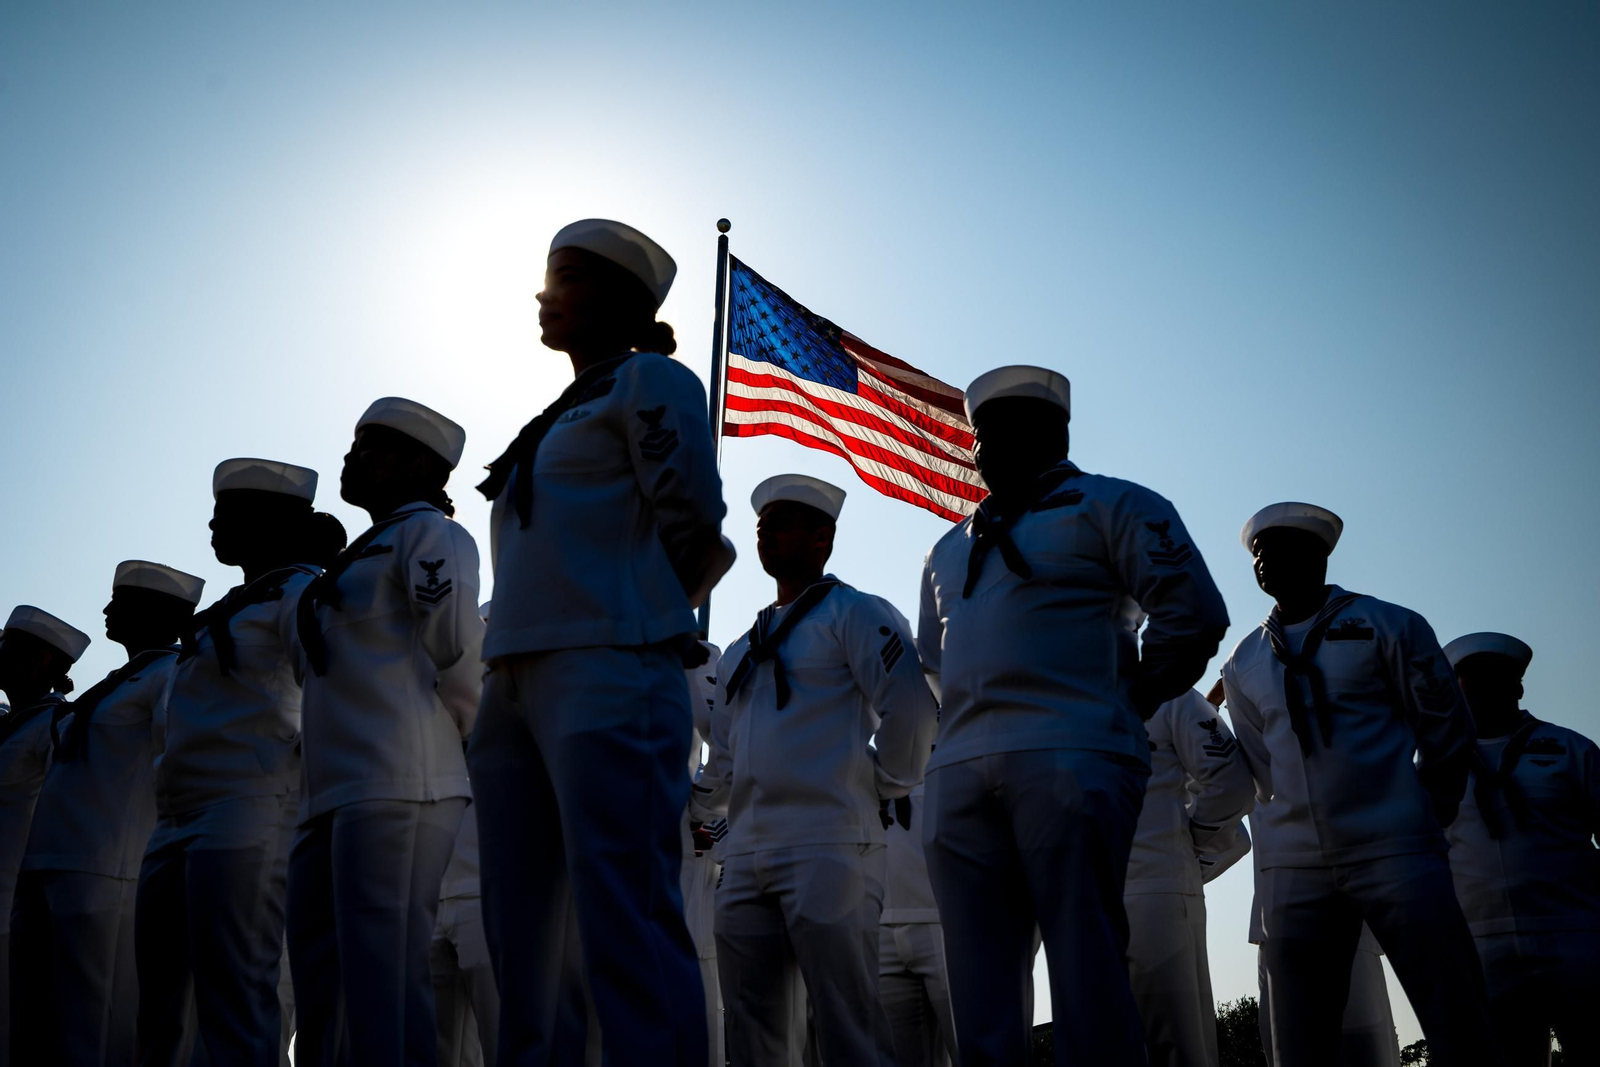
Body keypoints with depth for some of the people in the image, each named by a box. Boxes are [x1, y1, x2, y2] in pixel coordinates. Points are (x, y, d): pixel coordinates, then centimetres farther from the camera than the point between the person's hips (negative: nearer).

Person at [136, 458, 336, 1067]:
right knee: (159, 1012, 8)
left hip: (244, 808, -9)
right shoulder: (228, 609, 26)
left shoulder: (298, 592, 0)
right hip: (176, 821, 9)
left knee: (232, 1001, -12)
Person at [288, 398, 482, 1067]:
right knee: (317, 974, 9)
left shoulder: (427, 532, 0)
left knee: (384, 977, -11)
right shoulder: (362, 553, 28)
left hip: (395, 786, -9)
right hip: (333, 793, 10)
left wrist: (462, 740, 1)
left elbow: (457, 652, -9)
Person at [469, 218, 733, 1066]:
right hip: (515, 682, 9)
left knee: (625, 926, -13)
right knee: (522, 941, 6)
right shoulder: (556, 420, 27)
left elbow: (694, 527, -4)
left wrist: (633, 618, 6)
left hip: (606, 677, -9)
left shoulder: (649, 380, 5)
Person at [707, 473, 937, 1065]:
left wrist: (881, 786, -3)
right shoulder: (746, 646, 23)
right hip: (744, 853, 8)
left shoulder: (855, 613, 1)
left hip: (826, 844, -7)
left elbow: (909, 710, -10)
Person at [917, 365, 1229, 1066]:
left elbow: (1194, 612, -2)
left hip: (1066, 755, -6)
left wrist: (1127, 701, 1)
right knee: (979, 987, 4)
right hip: (958, 770, 6)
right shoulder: (951, 547, 28)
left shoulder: (1108, 505, 9)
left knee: (1086, 964, -8)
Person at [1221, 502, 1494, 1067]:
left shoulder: (1387, 626, 3)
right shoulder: (1243, 663, 12)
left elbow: (1448, 732, 6)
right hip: (1293, 866, 4)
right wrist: (1303, 818, 9)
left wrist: (1422, 817, 8)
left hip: (1396, 851, -3)